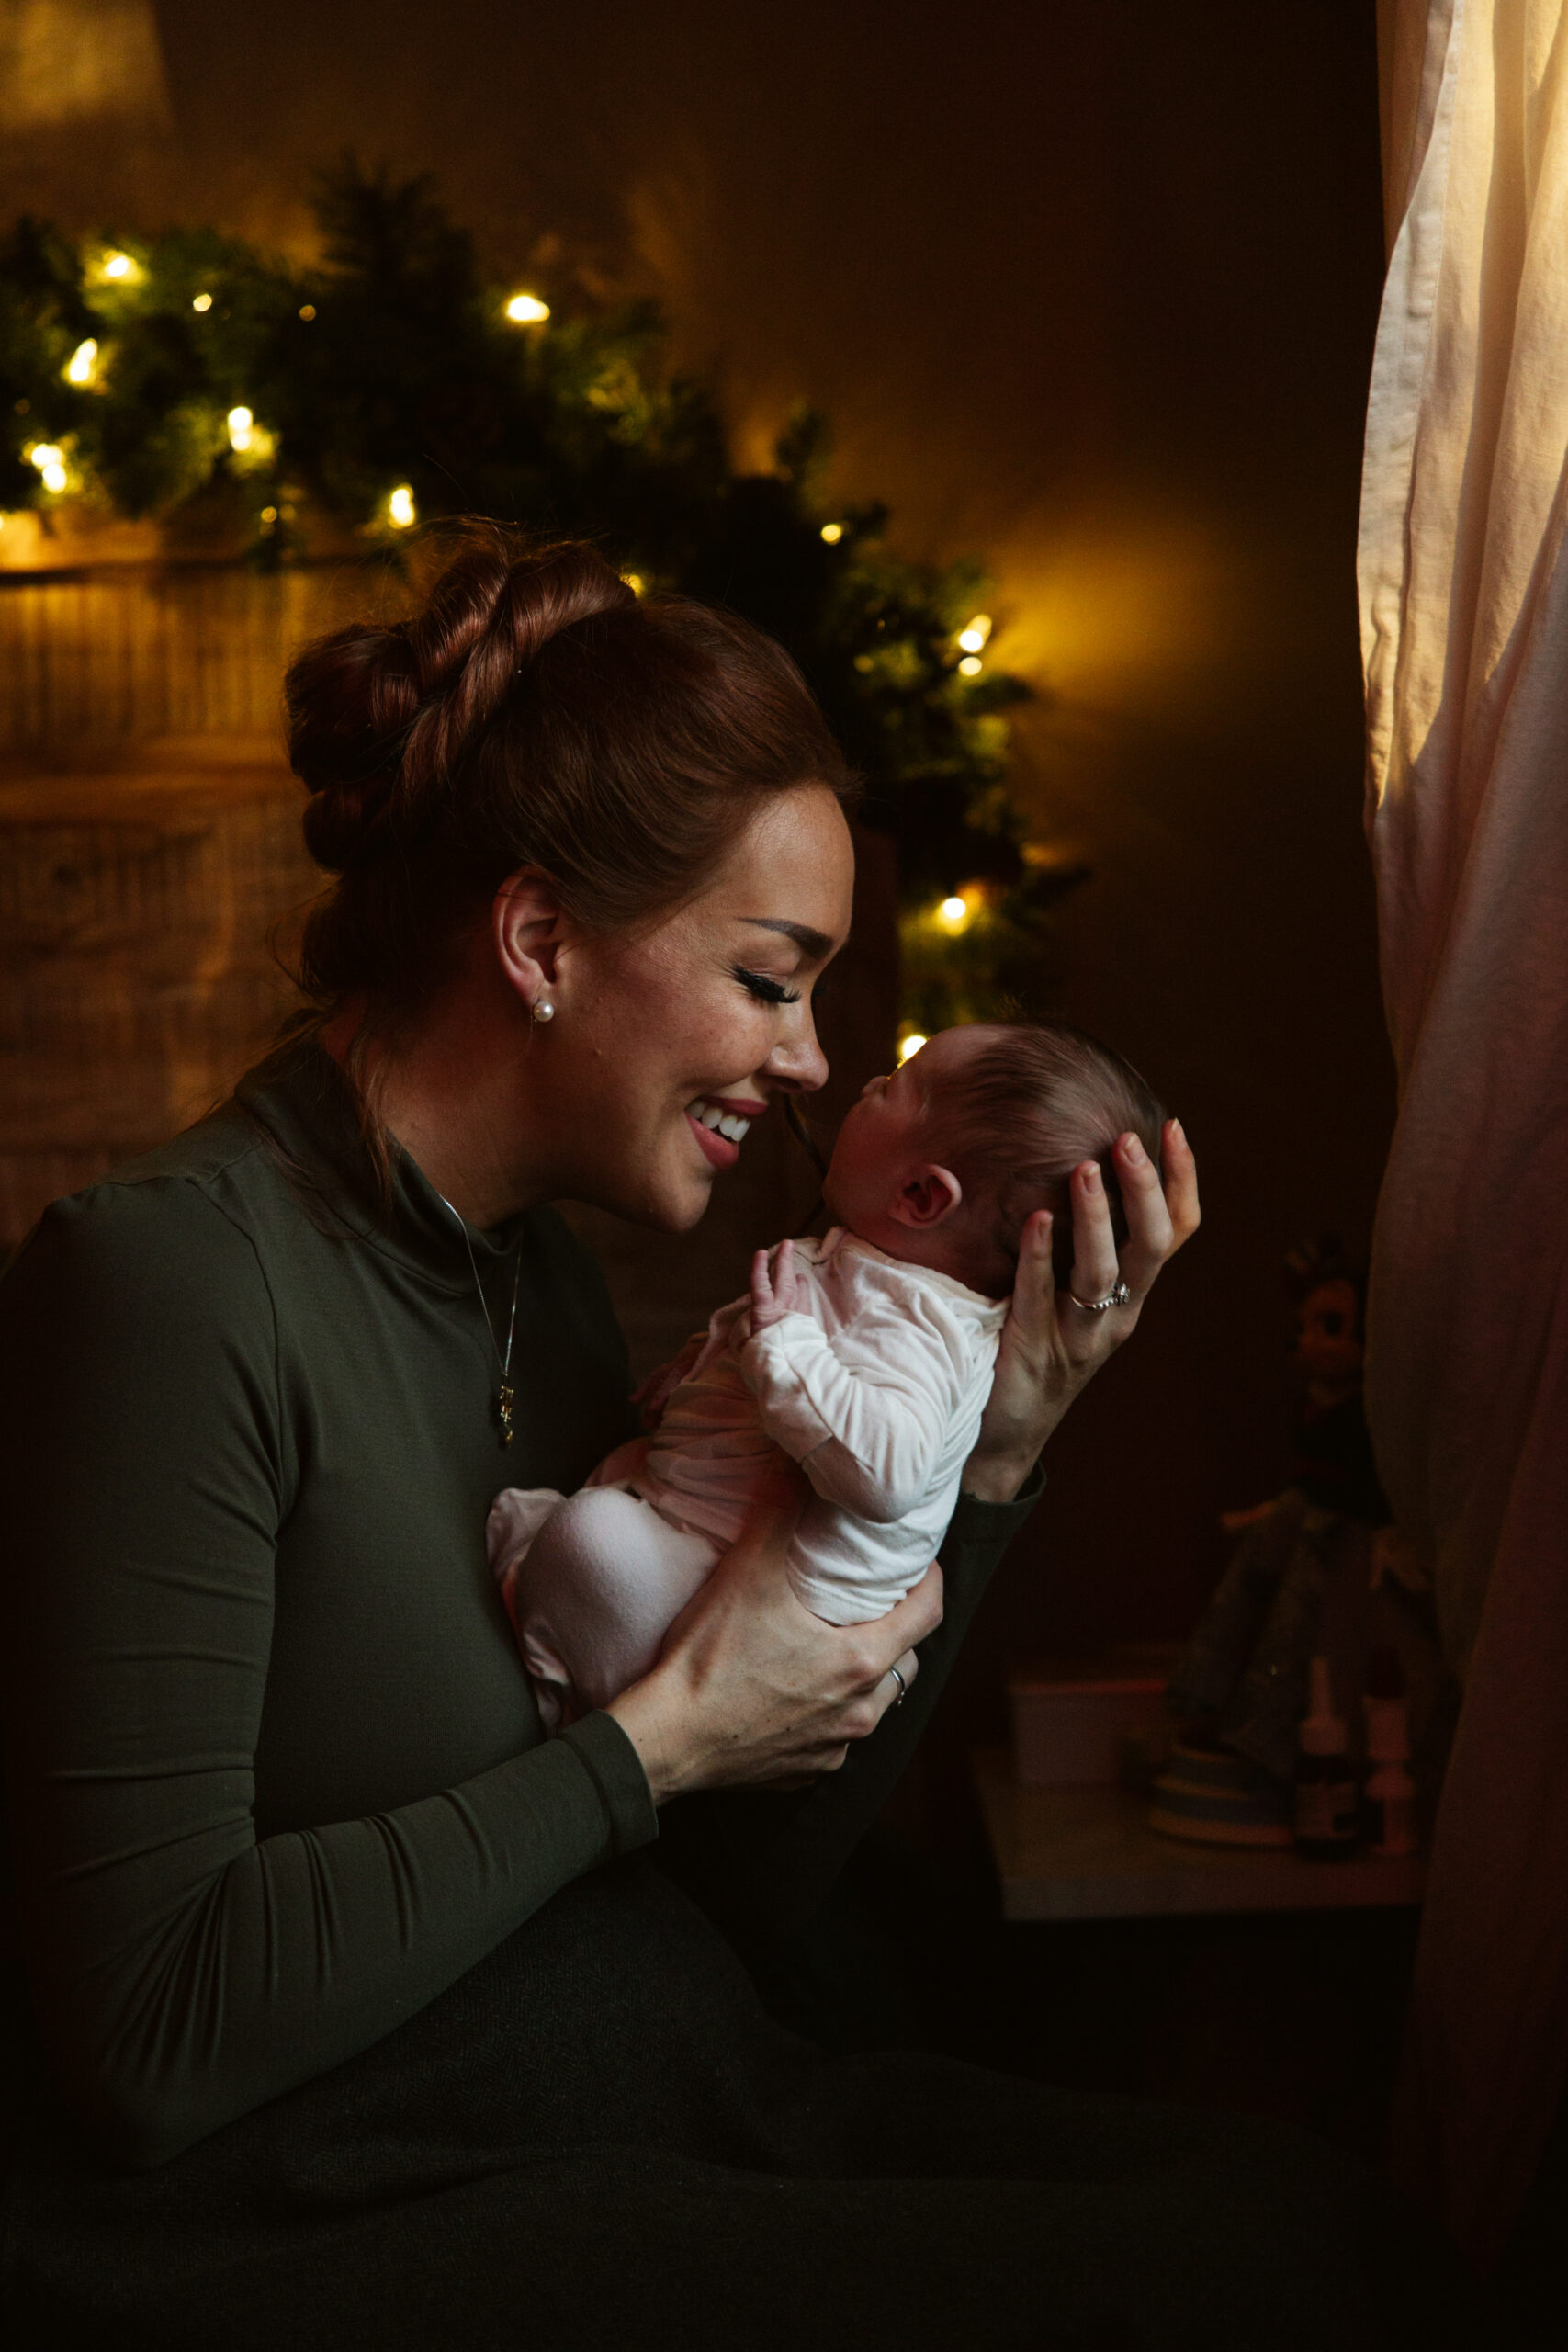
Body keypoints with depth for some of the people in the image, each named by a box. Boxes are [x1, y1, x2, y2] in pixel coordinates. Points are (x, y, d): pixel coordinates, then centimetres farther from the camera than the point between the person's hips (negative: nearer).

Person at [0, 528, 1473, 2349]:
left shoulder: (540, 1289, 10)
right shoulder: (169, 1278, -15)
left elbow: (742, 1893, 11)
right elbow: (147, 2037, -21)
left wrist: (988, 1461, 1)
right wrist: (660, 1742, -15)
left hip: (685, 2126, 8)